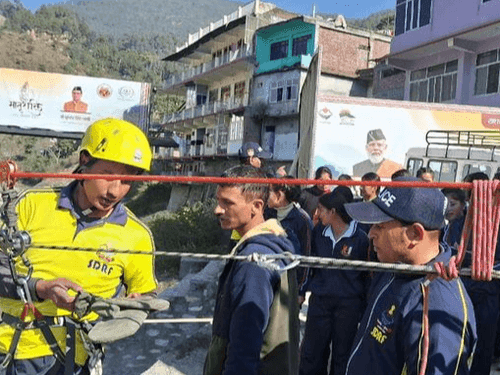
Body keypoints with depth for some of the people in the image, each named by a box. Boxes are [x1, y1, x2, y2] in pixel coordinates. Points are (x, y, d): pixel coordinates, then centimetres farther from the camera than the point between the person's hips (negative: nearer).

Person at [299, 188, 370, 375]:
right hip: (319, 300, 3)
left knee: (342, 355, 13)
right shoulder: (318, 231, -1)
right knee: (311, 353, 9)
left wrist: (364, 309, -2)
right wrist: (303, 289, 10)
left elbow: (367, 275, -5)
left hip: (349, 303, -3)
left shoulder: (360, 238, -13)